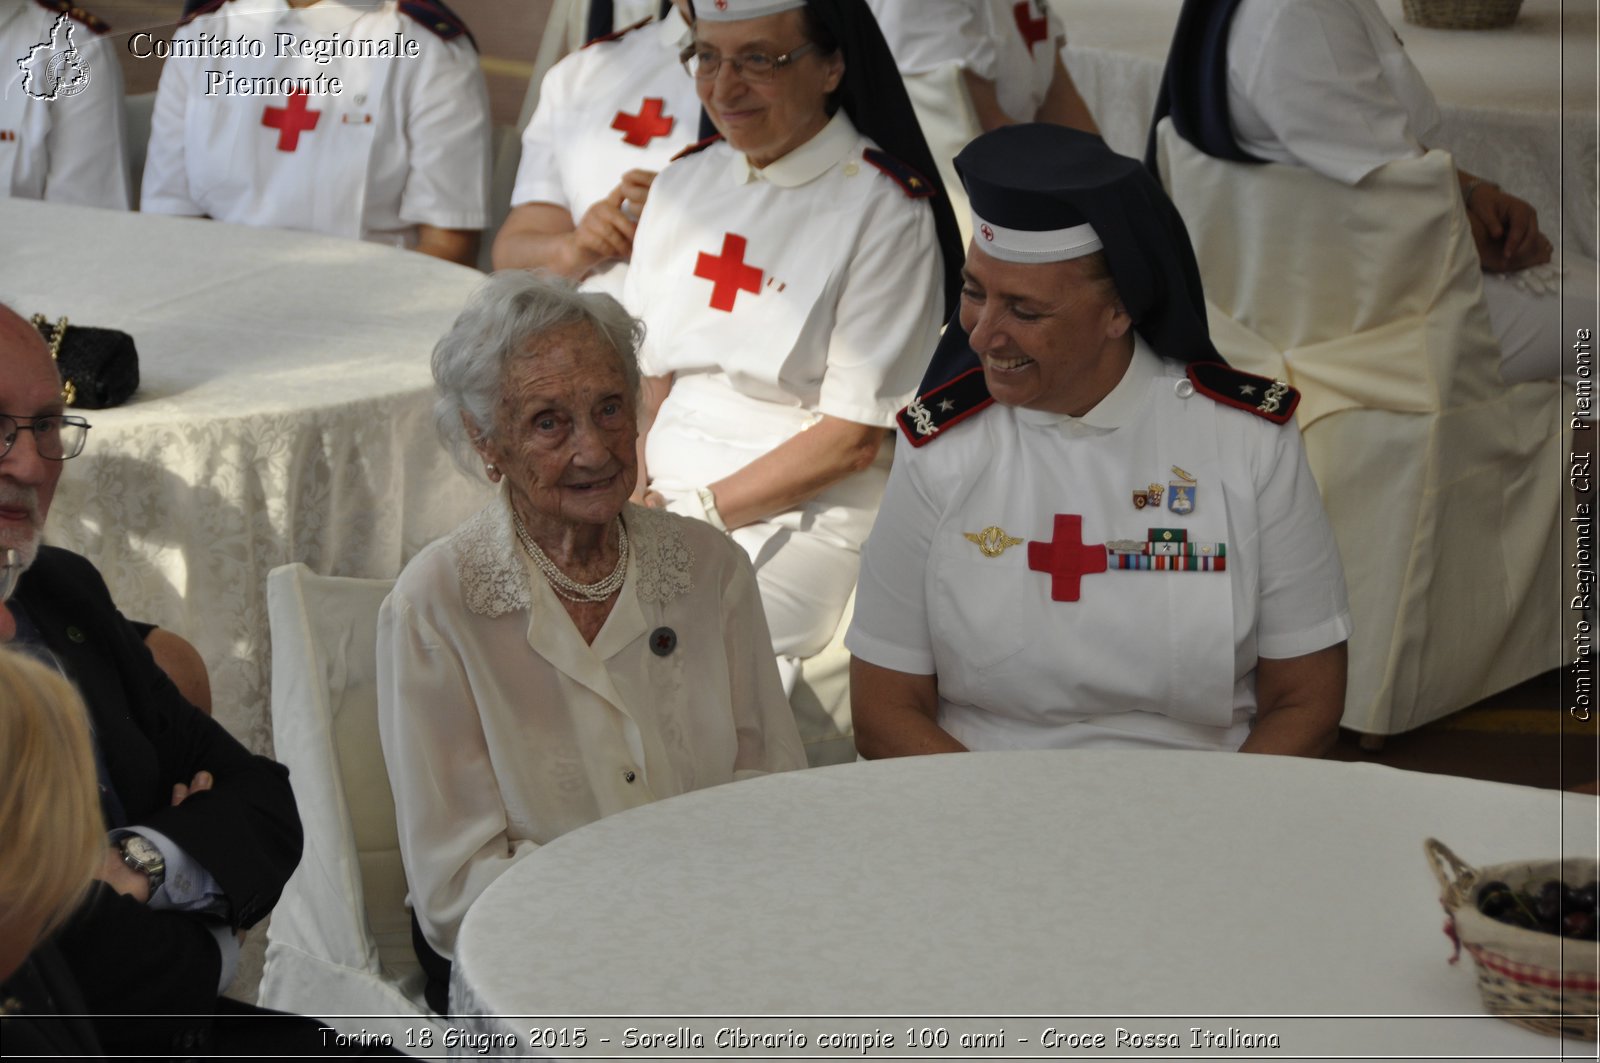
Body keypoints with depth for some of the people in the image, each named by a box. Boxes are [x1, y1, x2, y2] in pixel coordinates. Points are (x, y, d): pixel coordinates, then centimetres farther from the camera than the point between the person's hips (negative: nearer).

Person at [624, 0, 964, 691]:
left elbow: (853, 439, -9)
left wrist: (698, 510, -13)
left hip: (808, 516, -6)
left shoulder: (886, 211, -6)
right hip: (661, 498, 6)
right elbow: (647, 378, 15)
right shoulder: (683, 183, 14)